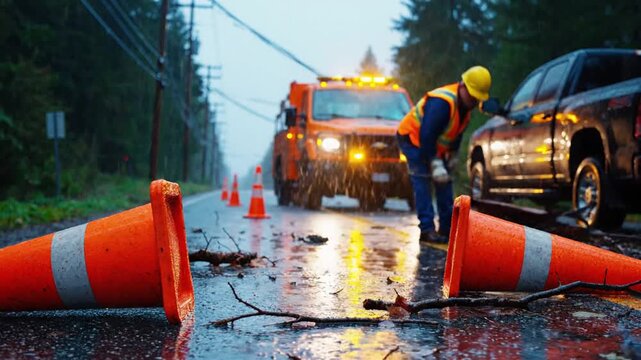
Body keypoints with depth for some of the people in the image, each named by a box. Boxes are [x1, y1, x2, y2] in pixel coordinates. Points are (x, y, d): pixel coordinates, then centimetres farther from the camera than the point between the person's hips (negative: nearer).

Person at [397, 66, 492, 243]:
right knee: (422, 180, -18)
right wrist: (435, 164, -34)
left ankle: (447, 228, 13)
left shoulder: (466, 104, -4)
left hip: (434, 144, 9)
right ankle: (427, 230, -19)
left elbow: (458, 132, 11)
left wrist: (453, 155, 12)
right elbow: (427, 135, -35)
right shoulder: (442, 102, -33)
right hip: (413, 138, -9)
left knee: (445, 181, 8)